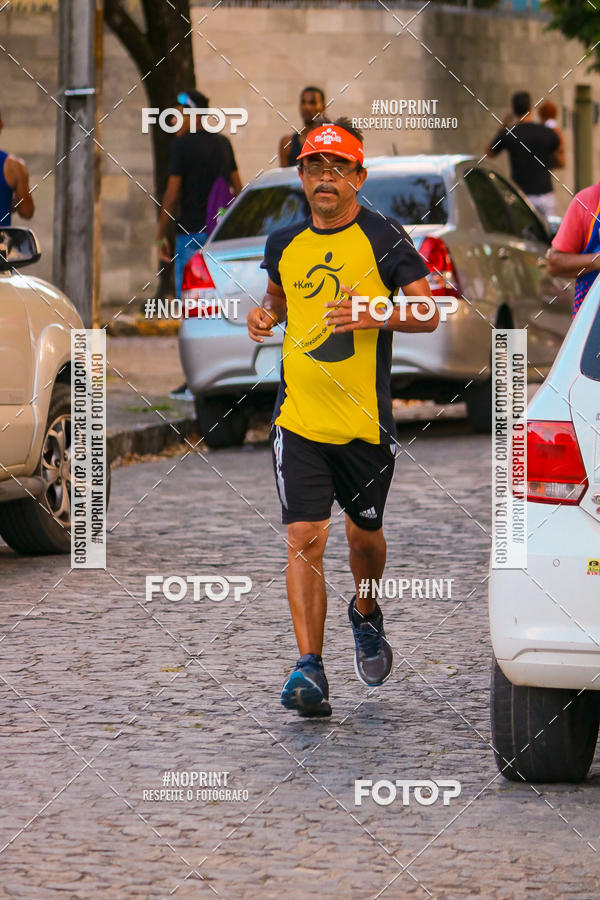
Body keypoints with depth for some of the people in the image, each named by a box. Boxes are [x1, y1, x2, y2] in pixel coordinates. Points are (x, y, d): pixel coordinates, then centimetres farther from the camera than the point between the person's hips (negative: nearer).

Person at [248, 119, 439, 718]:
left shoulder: (384, 240, -4)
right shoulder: (284, 244, 8)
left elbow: (429, 314, -4)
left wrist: (375, 315, -21)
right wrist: (264, 315, 4)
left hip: (365, 420, -1)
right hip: (298, 417, 2)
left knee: (363, 534, 13)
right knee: (304, 539, -10)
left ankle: (366, 616, 45)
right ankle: (310, 669, -12)